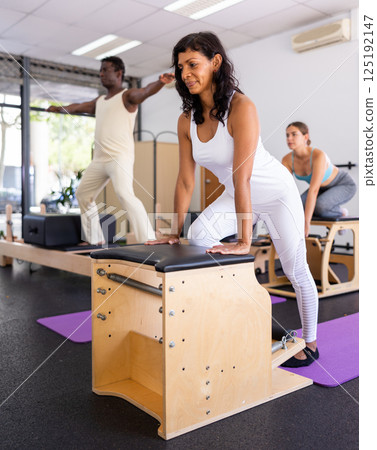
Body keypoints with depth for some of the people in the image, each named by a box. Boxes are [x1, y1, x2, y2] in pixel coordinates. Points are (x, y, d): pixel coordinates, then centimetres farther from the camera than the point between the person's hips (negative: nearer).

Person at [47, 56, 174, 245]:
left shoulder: (128, 95, -2)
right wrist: (58, 108, 46)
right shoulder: (100, 100, 20)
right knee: (82, 193, 17)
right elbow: (79, 107, 35)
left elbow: (147, 90, -22)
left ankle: (149, 241, -29)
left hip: (120, 156, -9)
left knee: (124, 194, -28)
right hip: (99, 159, 9)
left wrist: (161, 82, -42)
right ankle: (95, 240, 28)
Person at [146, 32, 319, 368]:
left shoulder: (241, 107, -30)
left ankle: (310, 343, 25)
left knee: (296, 270, 3)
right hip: (234, 195, 6)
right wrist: (174, 232, -7)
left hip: (277, 193, -5)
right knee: (198, 235, -15)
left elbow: (242, 178, -36)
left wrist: (244, 242, -36)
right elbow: (185, 180, -8)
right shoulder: (187, 120, -11)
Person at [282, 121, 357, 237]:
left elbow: (313, 190, -44)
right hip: (323, 188, 6)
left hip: (343, 185, -6)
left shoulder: (318, 155, -38)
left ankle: (341, 212, 0)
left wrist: (306, 223, -47)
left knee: (319, 206, -35)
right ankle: (330, 214, 9)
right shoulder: (287, 160, -20)